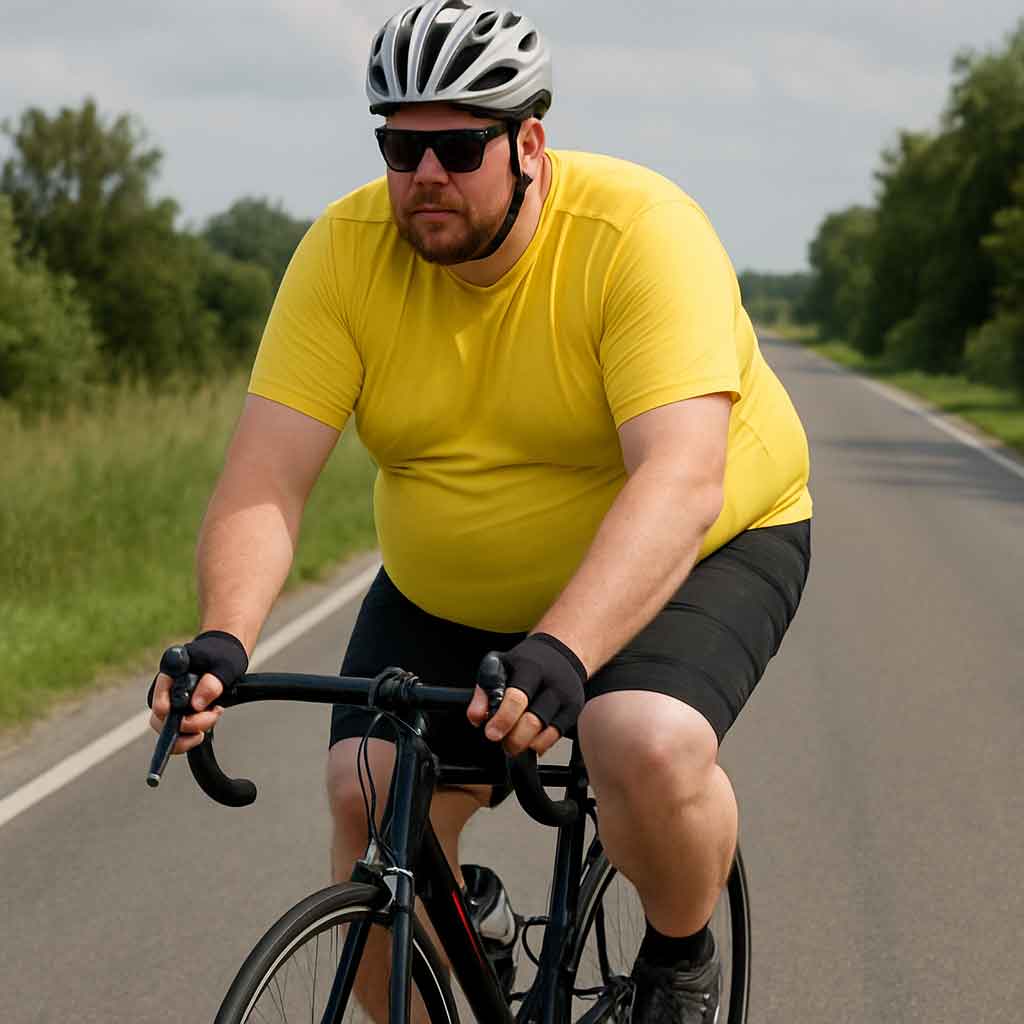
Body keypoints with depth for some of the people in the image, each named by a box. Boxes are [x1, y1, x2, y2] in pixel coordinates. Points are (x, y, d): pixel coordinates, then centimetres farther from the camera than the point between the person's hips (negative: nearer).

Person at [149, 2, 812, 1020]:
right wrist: (223, 639, -38)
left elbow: (680, 482, -38)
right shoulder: (346, 251, -15)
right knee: (370, 791, -13)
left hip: (695, 555, -4)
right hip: (449, 589, 4)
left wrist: (562, 651, -51)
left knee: (649, 746, -30)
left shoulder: (640, 235, -27)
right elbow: (266, 471, -20)